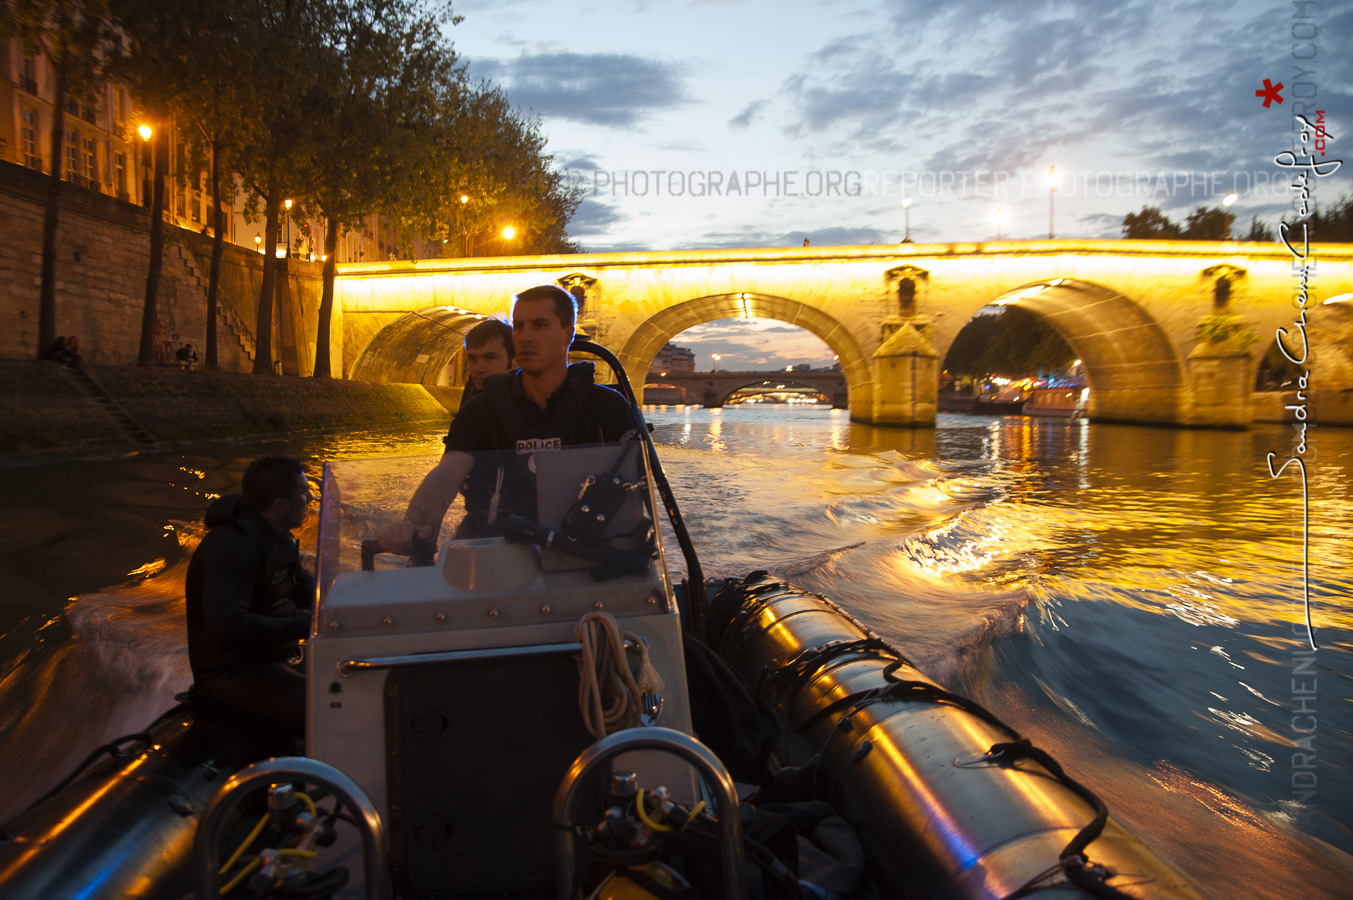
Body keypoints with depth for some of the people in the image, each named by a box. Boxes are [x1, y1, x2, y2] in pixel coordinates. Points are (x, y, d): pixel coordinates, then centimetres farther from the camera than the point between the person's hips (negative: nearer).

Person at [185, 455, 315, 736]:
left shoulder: (272, 535, 8)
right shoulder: (233, 547, -24)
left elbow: (303, 582, 23)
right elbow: (229, 628, -35)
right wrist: (305, 623, -28)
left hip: (268, 658, 10)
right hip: (230, 674, -10)